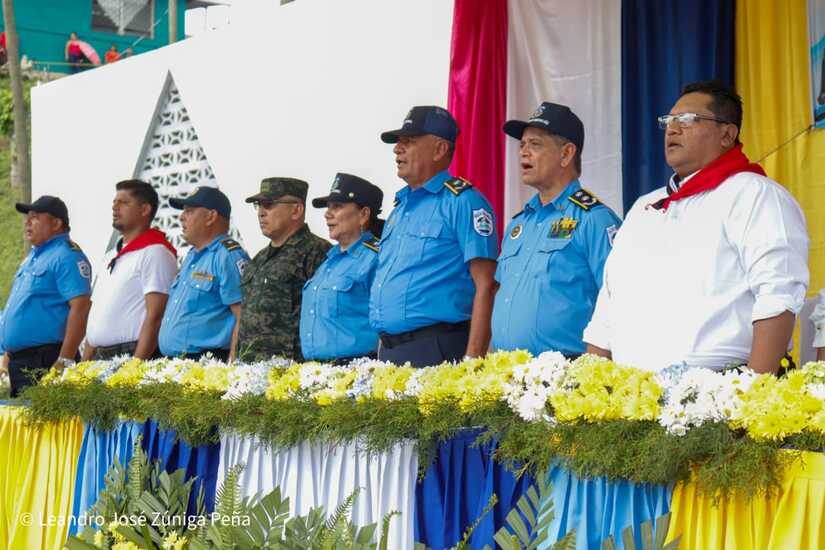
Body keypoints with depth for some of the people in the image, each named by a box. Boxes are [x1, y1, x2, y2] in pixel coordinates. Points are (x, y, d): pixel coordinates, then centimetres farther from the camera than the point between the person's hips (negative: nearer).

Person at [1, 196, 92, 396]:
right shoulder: (33, 257, 20)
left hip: (44, 360, -10)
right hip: (18, 362, 10)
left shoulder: (66, 256, -11)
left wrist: (65, 361, -24)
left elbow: (80, 307, -20)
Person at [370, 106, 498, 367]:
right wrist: (382, 355, 18)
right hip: (388, 352, 8)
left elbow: (484, 287, -13)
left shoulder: (463, 202, -7)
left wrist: (471, 360, -19)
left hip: (436, 351, -8)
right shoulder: (400, 207, 19)